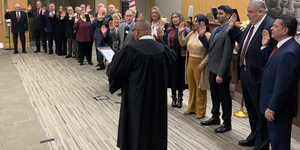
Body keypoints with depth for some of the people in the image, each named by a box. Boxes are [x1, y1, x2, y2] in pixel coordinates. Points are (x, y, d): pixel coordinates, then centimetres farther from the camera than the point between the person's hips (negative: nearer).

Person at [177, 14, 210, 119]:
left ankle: (201, 111, 14)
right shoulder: (192, 34, 9)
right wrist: (180, 33, 5)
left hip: (199, 64, -7)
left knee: (200, 88, 2)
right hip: (190, 62, 7)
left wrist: (203, 63, -19)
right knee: (191, 87, 15)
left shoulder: (208, 35, -12)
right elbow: (182, 43, 17)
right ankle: (191, 108, 29)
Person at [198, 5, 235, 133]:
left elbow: (227, 54, -21)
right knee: (214, 95, 20)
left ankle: (227, 123, 20)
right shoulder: (215, 30, 10)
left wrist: (221, 74, -21)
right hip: (212, 69, 8)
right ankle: (215, 117, 36)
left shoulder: (229, 31, -18)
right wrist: (202, 35, -1)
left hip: (222, 71, -8)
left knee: (224, 97, 6)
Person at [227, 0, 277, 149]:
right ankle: (254, 138, 43)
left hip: (258, 76, -9)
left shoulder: (270, 26, -20)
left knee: (261, 112, 6)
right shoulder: (251, 25, 9)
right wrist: (233, 28, 12)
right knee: (251, 110, 24)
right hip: (245, 73, 9)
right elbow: (242, 39, 21)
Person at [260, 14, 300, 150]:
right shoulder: (284, 46, 4)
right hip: (273, 104, 10)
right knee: (275, 139, 23)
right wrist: (265, 46, 10)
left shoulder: (289, 52, -27)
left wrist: (272, 108, -21)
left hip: (280, 107, -10)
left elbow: (282, 85, -27)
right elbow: (273, 62, 17)